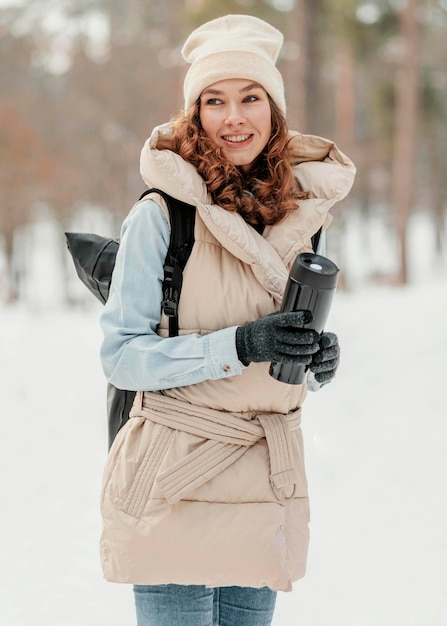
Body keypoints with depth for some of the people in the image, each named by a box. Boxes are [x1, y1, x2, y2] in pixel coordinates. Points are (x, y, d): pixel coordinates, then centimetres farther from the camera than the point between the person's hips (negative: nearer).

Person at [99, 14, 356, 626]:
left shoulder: (303, 209, 7)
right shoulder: (161, 214, -10)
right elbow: (121, 356, -10)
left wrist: (319, 355, -4)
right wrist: (238, 346, -20)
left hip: (269, 482, 5)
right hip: (177, 481, -5)